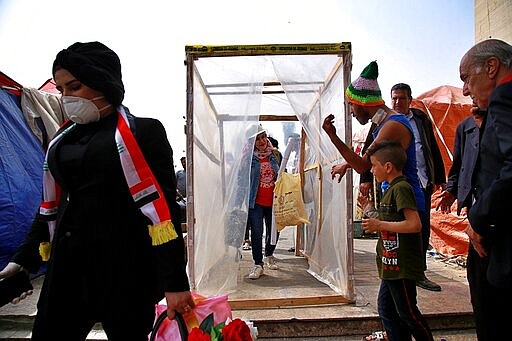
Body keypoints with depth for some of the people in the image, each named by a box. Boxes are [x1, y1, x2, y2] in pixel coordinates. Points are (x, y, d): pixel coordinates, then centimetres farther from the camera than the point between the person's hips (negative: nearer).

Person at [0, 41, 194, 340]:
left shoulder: (142, 133, -8)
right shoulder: (64, 138, 12)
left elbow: (162, 206, -14)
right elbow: (52, 205, 18)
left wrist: (175, 280, -17)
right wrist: (25, 258, 17)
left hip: (125, 268, -6)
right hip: (68, 265, 6)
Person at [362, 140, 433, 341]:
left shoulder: (401, 188, -17)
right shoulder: (392, 188, 13)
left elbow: (414, 224, -27)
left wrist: (380, 225, -20)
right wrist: (377, 225, 10)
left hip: (402, 266, -10)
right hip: (392, 265, 10)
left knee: (407, 311, 5)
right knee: (386, 309, 17)